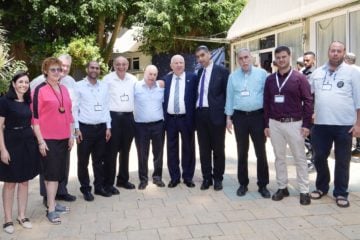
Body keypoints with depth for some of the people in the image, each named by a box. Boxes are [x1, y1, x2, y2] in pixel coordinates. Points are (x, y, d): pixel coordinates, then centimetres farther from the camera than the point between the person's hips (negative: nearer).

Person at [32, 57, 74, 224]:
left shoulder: (64, 89, 10)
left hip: (63, 138, 6)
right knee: (52, 172, -2)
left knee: (59, 172, 12)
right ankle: (51, 209, 6)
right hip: (48, 139, -6)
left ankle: (53, 203, 24)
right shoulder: (40, 90, -9)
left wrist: (71, 135, 11)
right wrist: (40, 140, -14)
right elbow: (35, 116, -10)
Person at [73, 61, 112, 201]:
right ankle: (85, 189, 17)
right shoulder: (79, 86, -2)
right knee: (83, 161, 4)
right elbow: (75, 108, -3)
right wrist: (77, 128, -8)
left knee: (99, 160, 11)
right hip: (85, 128, -3)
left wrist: (108, 127, 6)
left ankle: (99, 187, 23)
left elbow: (106, 107, 11)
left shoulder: (104, 86, 10)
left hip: (101, 127, 4)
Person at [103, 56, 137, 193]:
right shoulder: (107, 79, -5)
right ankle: (108, 183, 9)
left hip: (128, 117, 5)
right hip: (113, 117, -5)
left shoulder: (133, 79, 8)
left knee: (125, 150, 14)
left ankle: (123, 179, 28)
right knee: (111, 151, -1)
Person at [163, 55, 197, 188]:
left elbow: (196, 96, 0)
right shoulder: (165, 79, 10)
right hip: (170, 119, 2)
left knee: (188, 149, 7)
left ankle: (188, 177, 18)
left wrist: (194, 116, -7)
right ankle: (174, 177, 19)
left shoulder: (192, 78, 2)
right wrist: (163, 117, 1)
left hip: (186, 118, -2)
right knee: (172, 149, 8)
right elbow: (163, 98, 10)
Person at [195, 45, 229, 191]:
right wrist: (195, 111, 6)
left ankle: (218, 178, 19)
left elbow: (227, 93, -5)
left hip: (215, 114, -5)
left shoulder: (221, 71, -3)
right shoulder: (199, 73, 13)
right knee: (204, 149, 10)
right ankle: (206, 178, 20)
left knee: (218, 148, 7)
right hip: (200, 113, 5)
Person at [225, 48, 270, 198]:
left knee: (261, 152, 3)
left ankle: (263, 185, 15)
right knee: (242, 152, 10)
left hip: (258, 116, -2)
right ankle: (243, 184, 22)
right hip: (240, 117, 2)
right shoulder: (233, 76, 6)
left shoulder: (262, 73, -1)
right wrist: (229, 117, 4)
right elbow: (229, 97, 8)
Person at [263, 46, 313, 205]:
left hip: (294, 123, -3)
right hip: (275, 124, 4)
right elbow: (266, 103, 10)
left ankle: (304, 191, 10)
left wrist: (306, 124, -10)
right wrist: (266, 124, 6)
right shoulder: (270, 79, 7)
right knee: (279, 157, 10)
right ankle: (282, 187, 21)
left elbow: (308, 101, -5)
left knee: (300, 158, 2)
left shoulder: (299, 78, -3)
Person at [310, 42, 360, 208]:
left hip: (345, 125, -3)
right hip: (321, 124, 3)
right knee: (319, 157, 11)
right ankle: (321, 187, 29)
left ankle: (341, 193, 20)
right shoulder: (317, 72, 8)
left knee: (342, 161, 7)